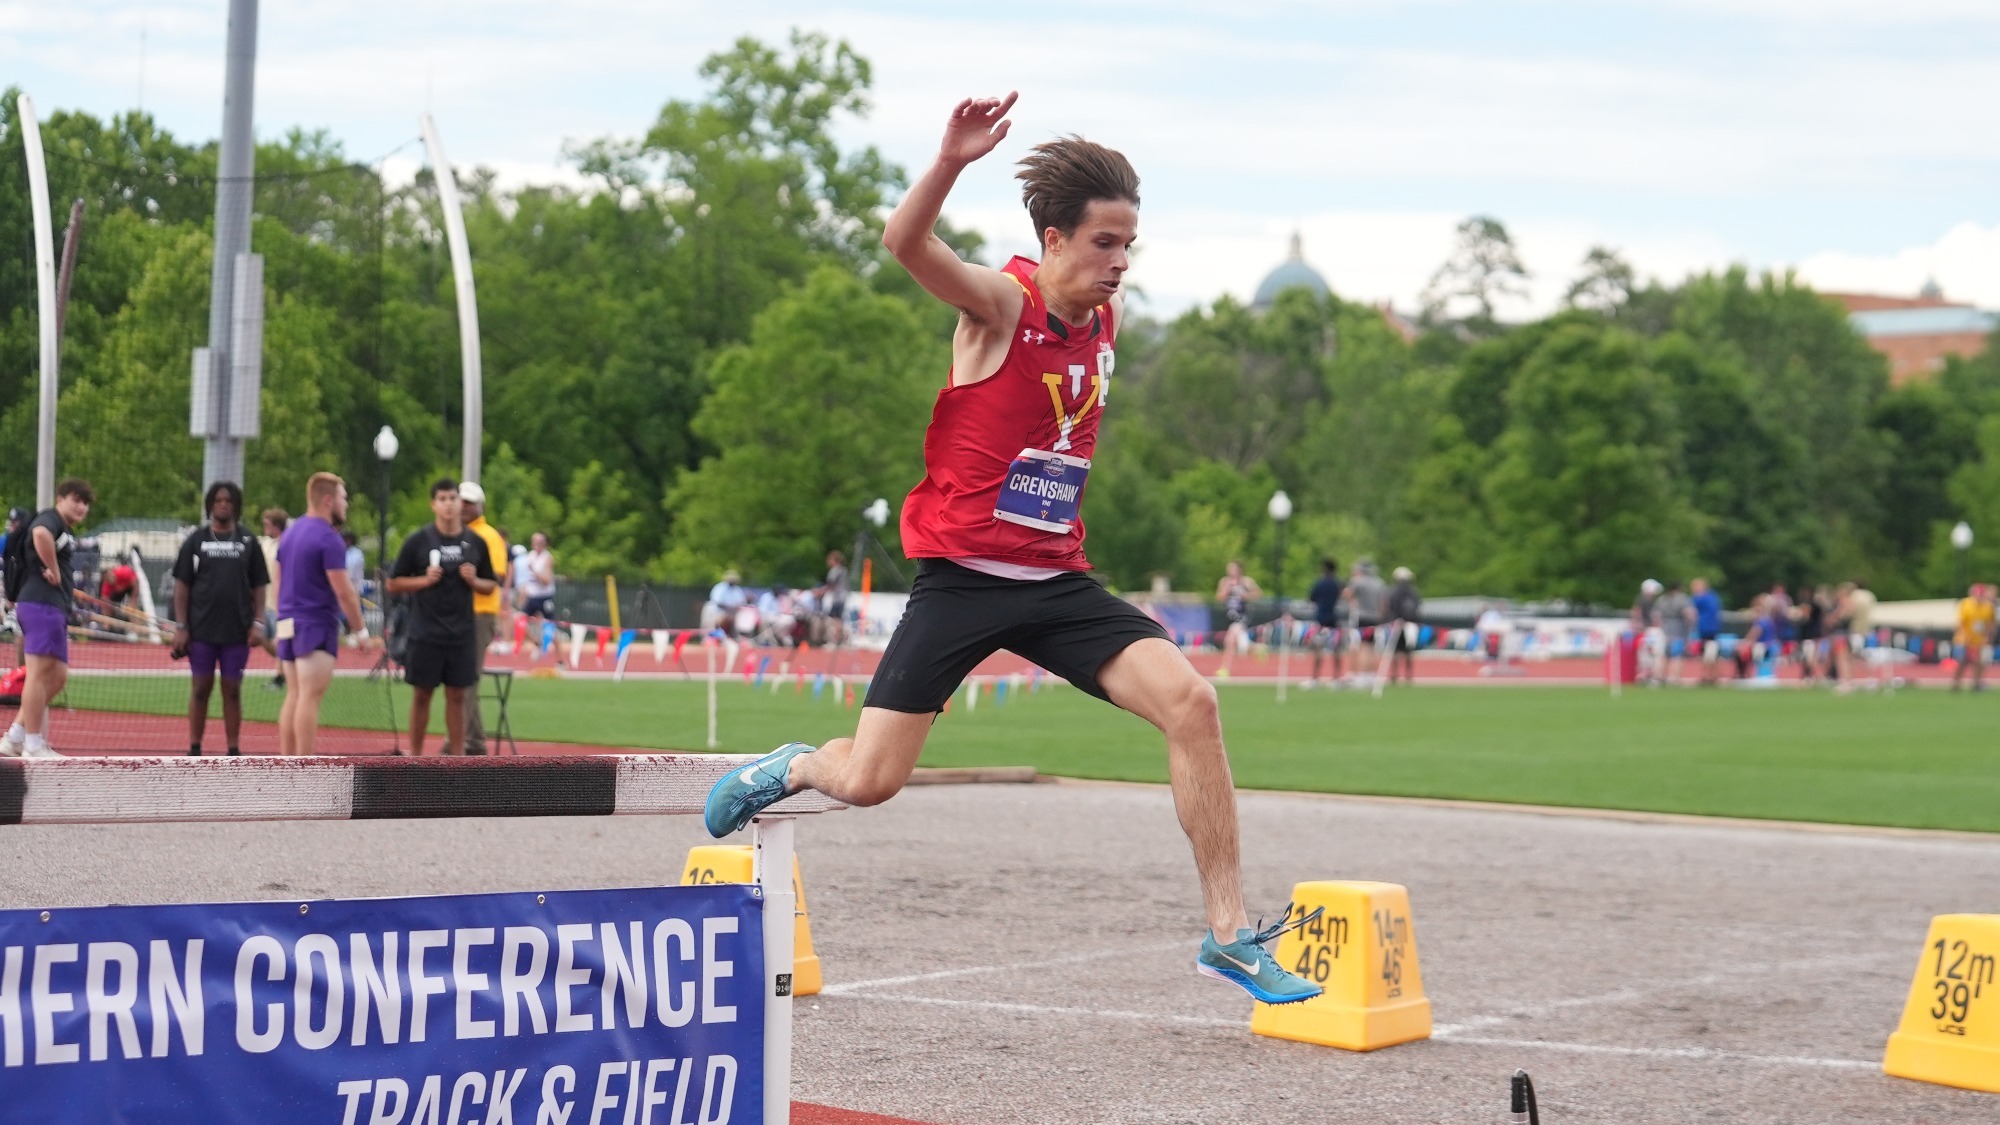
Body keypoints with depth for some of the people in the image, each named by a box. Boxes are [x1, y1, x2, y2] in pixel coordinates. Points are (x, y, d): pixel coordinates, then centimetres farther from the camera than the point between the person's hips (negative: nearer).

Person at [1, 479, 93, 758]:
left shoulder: (67, 532, 23)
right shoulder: (49, 519, -7)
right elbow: (40, 534, -32)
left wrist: (67, 587, 12)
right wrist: (53, 571, -22)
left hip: (55, 608, 10)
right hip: (40, 604, -10)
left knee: (58, 677, 11)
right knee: (40, 672, -10)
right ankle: (33, 746, -8)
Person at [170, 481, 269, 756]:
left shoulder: (248, 542, 7)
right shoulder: (195, 541, 5)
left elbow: (258, 586, 9)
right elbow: (182, 586, 4)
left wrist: (258, 623, -2)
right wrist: (180, 627, -3)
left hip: (237, 631, 0)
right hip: (201, 630, 0)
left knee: (232, 691, 4)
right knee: (200, 689, 2)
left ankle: (233, 751, 8)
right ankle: (194, 750, 9)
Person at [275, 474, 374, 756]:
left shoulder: (290, 532, 13)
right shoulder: (328, 539, -13)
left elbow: (278, 580, 19)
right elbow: (343, 591, -15)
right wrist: (361, 631, -8)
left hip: (288, 624, 8)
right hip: (317, 626, -8)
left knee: (294, 697, 10)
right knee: (310, 698, -8)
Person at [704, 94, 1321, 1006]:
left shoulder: (1110, 317, 6)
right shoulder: (1000, 302, -12)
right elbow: (905, 243, -34)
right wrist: (951, 162, -49)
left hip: (1055, 580, 5)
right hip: (960, 577, -5)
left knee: (1189, 701, -16)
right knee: (869, 783, -8)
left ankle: (1227, 934, -11)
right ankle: (790, 768, 30)